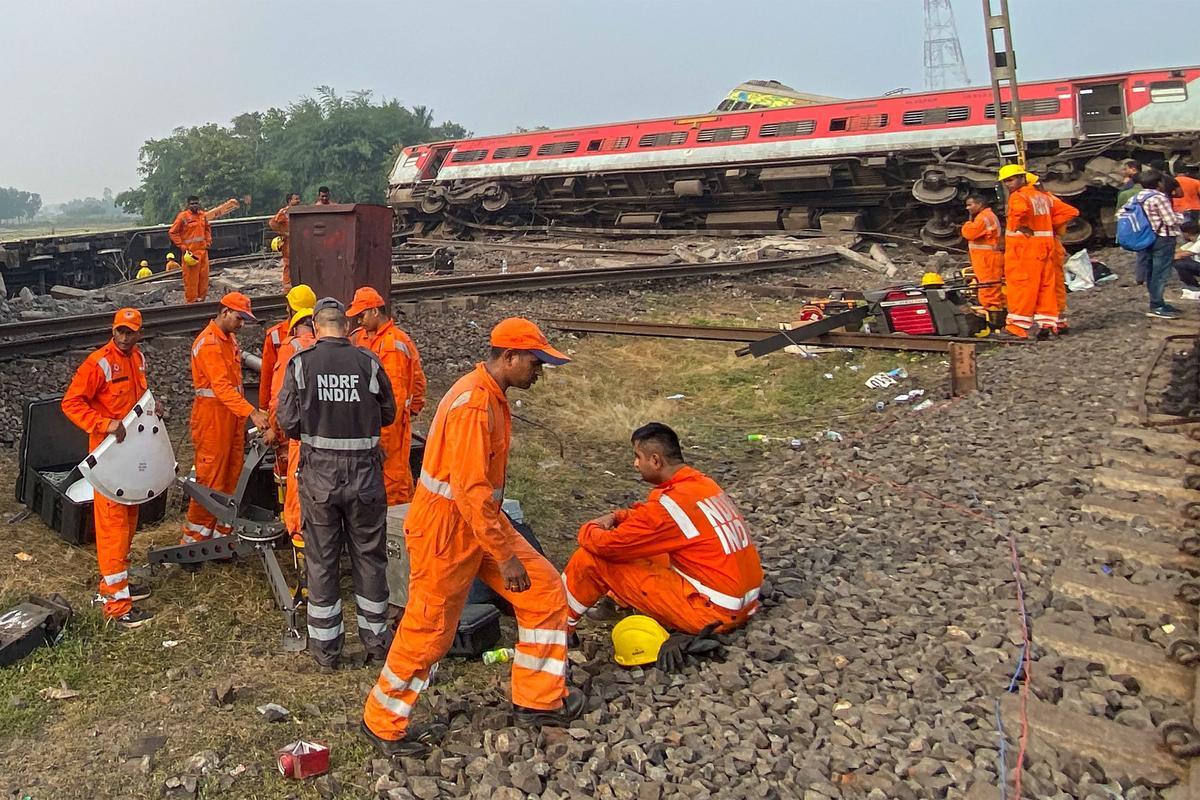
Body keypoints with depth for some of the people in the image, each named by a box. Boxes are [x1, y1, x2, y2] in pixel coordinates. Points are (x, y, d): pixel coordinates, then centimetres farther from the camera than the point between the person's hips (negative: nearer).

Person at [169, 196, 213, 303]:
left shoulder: (202, 215, 10)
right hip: (190, 252, -6)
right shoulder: (183, 216, -8)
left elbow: (207, 228, 28)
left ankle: (201, 297, 18)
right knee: (191, 278, -5)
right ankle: (191, 300, 0)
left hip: (203, 251, 6)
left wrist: (208, 241, 14)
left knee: (204, 276, 8)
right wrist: (181, 246, -10)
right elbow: (172, 232, -5)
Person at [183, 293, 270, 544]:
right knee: (211, 479, -5)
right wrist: (252, 413, -35)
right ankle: (193, 540, 5)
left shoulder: (229, 339, 15)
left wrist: (246, 415, 12)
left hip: (232, 415, 9)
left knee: (231, 478, 10)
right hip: (213, 414, -9)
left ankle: (221, 533, 19)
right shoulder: (208, 343, -16)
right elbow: (221, 386, -26)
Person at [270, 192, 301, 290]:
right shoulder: (284, 212, -10)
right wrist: (283, 233, -18)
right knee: (288, 266, -4)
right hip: (288, 243, -7)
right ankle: (287, 289, 1)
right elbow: (272, 223, -20)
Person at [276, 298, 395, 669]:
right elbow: (388, 414, 3)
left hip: (318, 472, 0)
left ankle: (325, 646, 19)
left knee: (321, 559, 11)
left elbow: (287, 420, -7)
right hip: (365, 472, 0)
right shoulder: (368, 362, -6)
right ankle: (375, 638, 25)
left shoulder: (300, 363, -6)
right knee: (369, 556, 14)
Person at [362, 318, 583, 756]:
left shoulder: (491, 396, 8)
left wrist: (503, 538, 22)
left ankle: (539, 700, 19)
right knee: (428, 630, 4)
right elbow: (471, 490, -28)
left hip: (479, 519, 10)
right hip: (445, 526, -10)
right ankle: (382, 724, 25)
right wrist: (505, 555, -23)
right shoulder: (473, 405, -24)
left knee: (544, 589, 7)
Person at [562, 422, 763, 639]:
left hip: (713, 613, -9)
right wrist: (615, 517, 9)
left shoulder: (671, 503, -19)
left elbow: (607, 546, -12)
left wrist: (588, 529, 9)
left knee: (593, 559, -3)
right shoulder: (704, 483, 7)